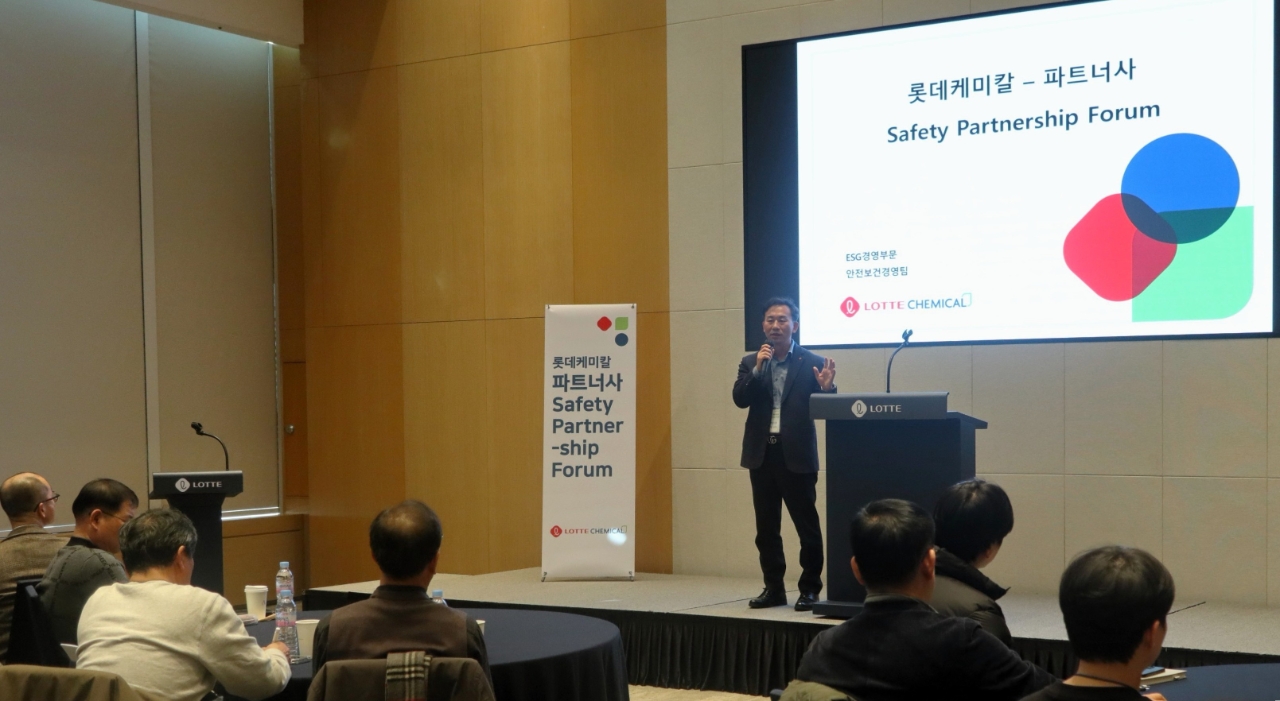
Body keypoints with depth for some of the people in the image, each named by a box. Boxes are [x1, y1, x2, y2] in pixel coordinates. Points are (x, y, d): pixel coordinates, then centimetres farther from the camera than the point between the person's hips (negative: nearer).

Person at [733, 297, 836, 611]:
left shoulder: (812, 363, -1)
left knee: (807, 525, 1)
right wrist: (757, 368, -15)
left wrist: (826, 388, -25)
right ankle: (773, 587, 18)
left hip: (797, 455, -3)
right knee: (766, 527, 9)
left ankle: (810, 589, 10)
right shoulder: (750, 362, 9)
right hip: (762, 453, 3)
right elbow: (740, 399, -4)